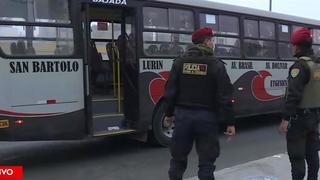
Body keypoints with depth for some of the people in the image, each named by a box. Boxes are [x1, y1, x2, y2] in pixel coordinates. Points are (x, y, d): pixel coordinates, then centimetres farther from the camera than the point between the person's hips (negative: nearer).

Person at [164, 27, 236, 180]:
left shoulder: (180, 62, 2)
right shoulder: (216, 65, -6)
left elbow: (170, 91, 2)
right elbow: (224, 97, -9)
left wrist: (169, 113, 13)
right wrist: (230, 122, -3)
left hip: (183, 114, 3)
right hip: (206, 117, -2)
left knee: (178, 157, 16)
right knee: (206, 161, 7)